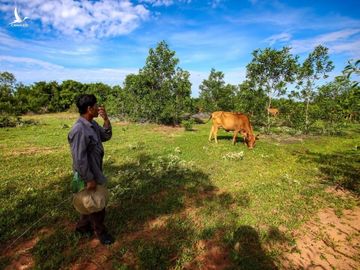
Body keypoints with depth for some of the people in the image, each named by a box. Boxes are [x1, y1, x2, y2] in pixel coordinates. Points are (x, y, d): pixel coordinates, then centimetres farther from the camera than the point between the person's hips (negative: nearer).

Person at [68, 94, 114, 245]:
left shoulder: (92, 124, 1)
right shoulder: (79, 130, -28)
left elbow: (106, 137, 7)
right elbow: (79, 159, -26)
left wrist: (106, 120, -8)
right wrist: (89, 179, -20)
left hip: (95, 171, 9)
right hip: (88, 175, -9)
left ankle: (82, 226, 45)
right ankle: (100, 232, 32)